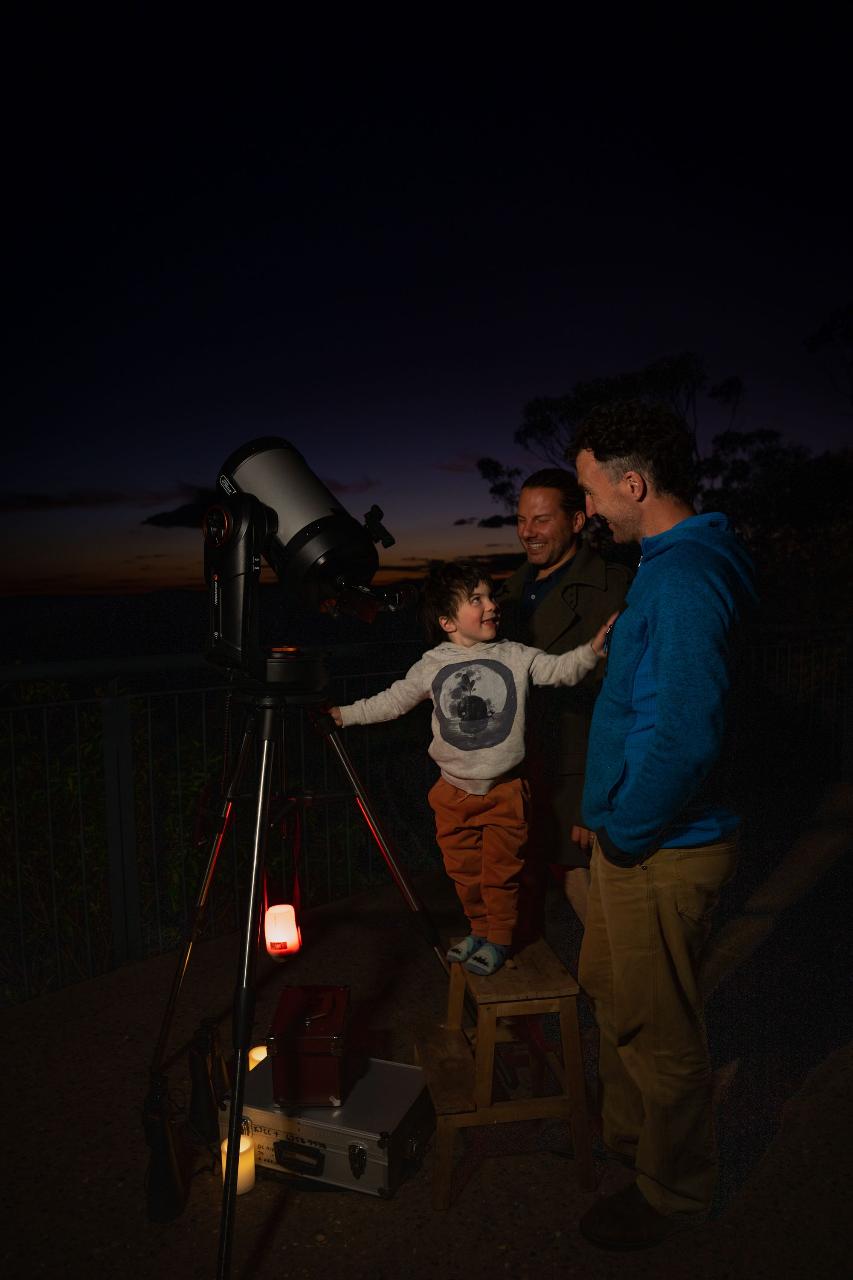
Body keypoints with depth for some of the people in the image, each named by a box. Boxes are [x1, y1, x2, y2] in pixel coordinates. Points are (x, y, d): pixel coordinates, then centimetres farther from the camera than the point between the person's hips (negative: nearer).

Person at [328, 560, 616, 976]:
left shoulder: (515, 656, -4)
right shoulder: (431, 666, -2)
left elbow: (560, 669, -12)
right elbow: (392, 701, 7)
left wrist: (592, 648, -29)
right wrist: (344, 714, 7)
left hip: (504, 789, -2)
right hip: (455, 792, 2)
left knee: (501, 870, 7)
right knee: (464, 871, 14)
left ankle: (499, 939, 28)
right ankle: (480, 930, 37)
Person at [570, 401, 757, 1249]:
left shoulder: (684, 576, -24)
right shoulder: (676, 562, 9)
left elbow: (683, 734, -31)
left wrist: (626, 830, -16)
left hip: (660, 852, -10)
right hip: (633, 837, 10)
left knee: (656, 1029, 10)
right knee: (611, 993, 26)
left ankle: (672, 1194, 34)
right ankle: (623, 1137, 49)